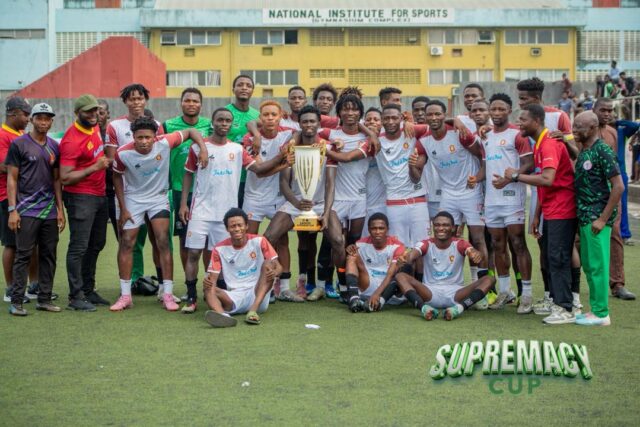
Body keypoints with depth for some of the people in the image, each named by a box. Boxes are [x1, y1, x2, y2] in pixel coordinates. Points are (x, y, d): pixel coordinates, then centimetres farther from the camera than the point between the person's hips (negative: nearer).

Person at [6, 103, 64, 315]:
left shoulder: (54, 147, 13)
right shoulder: (19, 144, -2)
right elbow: (12, 179, -3)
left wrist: (60, 209, 9)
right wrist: (12, 210, -9)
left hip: (50, 212, 5)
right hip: (27, 210, -5)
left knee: (48, 256, 7)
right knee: (23, 256, -4)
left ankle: (44, 299, 15)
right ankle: (16, 301, 0)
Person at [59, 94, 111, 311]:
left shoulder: (96, 128, 7)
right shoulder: (72, 140, -19)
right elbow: (65, 178, -22)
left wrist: (107, 161, 13)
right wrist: (95, 167, -25)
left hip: (100, 195, 9)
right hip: (80, 197, -9)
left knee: (96, 245, 15)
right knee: (79, 247, -6)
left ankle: (88, 291, 25)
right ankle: (76, 297, -1)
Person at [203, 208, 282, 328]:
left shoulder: (259, 241, 1)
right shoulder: (220, 249, 5)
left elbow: (278, 267, -1)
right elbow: (212, 278, 3)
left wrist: (275, 272, -26)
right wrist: (208, 281, -23)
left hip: (258, 296, -1)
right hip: (234, 297, 1)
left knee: (268, 264, -22)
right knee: (209, 289, -25)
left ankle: (253, 310, -39)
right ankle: (223, 315, -60)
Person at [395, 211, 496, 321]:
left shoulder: (460, 244, 0)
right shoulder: (426, 244, 0)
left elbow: (472, 252, -23)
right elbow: (413, 253, -23)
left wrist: (477, 255, -49)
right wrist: (406, 259, -48)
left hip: (456, 293, 0)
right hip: (430, 293, 0)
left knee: (489, 279, -21)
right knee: (400, 276, -22)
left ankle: (459, 308, -44)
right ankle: (424, 307, -45)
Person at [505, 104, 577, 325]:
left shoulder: (549, 144, -16)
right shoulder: (539, 145, 15)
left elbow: (548, 179, -29)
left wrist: (517, 176, -20)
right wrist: (537, 215, 19)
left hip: (561, 212, -10)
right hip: (550, 211, 10)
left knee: (558, 258, -9)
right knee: (549, 258, 13)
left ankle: (565, 309, -6)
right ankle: (555, 301, 21)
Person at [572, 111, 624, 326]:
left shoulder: (603, 151, -13)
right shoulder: (583, 151, 14)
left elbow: (618, 186, -17)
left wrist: (603, 218, -18)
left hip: (597, 217, -9)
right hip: (585, 217, 9)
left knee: (597, 265, -5)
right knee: (588, 265, 13)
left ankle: (601, 314, 2)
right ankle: (595, 310, 21)